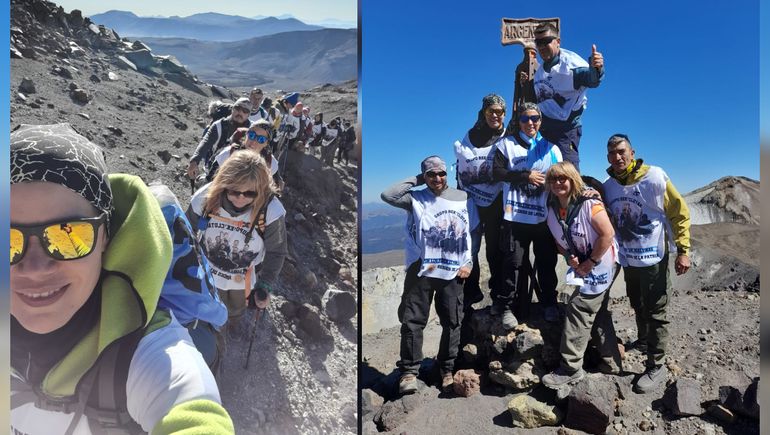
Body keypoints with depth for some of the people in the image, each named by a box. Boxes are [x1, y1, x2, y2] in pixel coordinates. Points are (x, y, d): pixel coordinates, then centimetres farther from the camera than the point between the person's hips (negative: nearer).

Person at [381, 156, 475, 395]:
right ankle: (409, 371, 7)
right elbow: (388, 195, -10)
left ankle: (447, 370, 22)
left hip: (453, 271, 2)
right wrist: (415, 180, 0)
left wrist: (468, 262, 4)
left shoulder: (463, 198, 11)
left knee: (452, 322, 7)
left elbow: (473, 231, 13)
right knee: (413, 320, -2)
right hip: (421, 270, -1)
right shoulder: (416, 198, 6)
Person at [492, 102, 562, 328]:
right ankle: (508, 306, 9)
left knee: (547, 262, 11)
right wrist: (526, 175, -12)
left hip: (545, 216, 3)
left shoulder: (551, 148, 13)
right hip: (516, 216, -3)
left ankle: (549, 303, 26)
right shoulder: (507, 144, 5)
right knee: (514, 262, -1)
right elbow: (497, 173, -6)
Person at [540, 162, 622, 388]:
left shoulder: (589, 204, -21)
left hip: (600, 266, -8)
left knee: (579, 310, -10)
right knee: (598, 314, 15)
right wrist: (570, 257, -10)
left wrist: (590, 262, -20)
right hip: (582, 267, 8)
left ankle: (570, 368, -3)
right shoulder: (553, 209, 0)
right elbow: (559, 240, 10)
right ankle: (611, 361, 29)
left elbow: (607, 235, -24)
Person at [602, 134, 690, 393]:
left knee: (655, 312, 0)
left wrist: (683, 250, -15)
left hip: (653, 258, -5)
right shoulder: (608, 187, 2)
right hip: (628, 259, 5)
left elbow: (680, 212, -10)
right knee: (638, 307, 20)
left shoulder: (654, 177, -13)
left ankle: (656, 366, 9)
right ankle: (643, 341, 42)